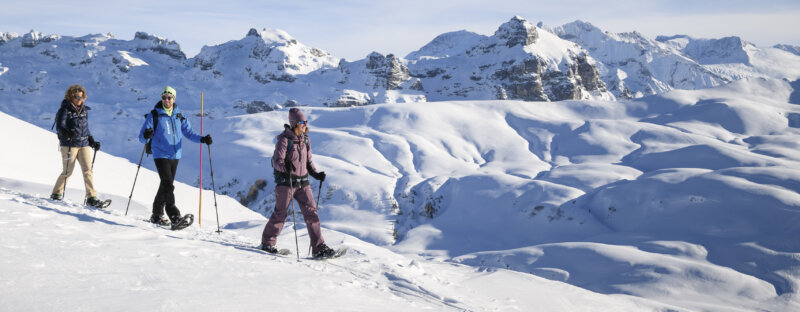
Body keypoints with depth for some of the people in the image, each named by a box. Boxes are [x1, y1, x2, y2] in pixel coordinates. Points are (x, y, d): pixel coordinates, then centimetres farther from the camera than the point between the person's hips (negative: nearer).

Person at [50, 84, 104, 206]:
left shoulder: (84, 110, 14)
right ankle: (57, 193, 19)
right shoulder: (65, 110, -4)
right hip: (69, 144, -4)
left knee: (87, 170, -6)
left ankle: (91, 197, -8)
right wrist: (67, 133, -33)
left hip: (84, 144, 5)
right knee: (68, 171, -2)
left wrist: (92, 141, 17)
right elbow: (59, 127, -13)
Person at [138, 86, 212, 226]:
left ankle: (157, 215, 23)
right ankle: (174, 215, -22)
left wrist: (202, 139, -10)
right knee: (168, 184, -19)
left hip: (175, 155, 5)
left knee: (166, 185, 12)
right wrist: (146, 136, -31)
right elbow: (142, 137, -6)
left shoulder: (179, 117, 10)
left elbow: (189, 132, 8)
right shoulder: (154, 115, -4)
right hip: (161, 155, -5)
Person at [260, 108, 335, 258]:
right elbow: (277, 161, -16)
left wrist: (316, 174, 5)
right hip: (285, 182, -5)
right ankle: (267, 243, 25)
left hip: (303, 182, 5)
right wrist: (285, 166, -37)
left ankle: (319, 248, -3)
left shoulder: (305, 139, 9)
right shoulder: (284, 140, -10)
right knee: (280, 214, 4)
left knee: (311, 213, -4)